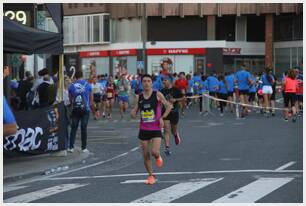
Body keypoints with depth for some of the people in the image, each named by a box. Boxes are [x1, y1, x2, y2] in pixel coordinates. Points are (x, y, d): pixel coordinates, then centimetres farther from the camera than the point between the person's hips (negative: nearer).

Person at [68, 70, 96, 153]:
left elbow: (70, 99, 6)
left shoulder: (72, 86, 2)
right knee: (84, 128, 3)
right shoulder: (87, 85, 2)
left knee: (73, 128, 5)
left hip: (75, 109, 1)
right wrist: (94, 110, 15)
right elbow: (91, 99, 5)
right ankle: (84, 148, 5)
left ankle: (71, 147, 1)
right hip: (85, 109, 0)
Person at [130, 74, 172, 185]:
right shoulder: (139, 97, 3)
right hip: (143, 129, 3)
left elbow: (168, 106, 3)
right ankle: (150, 175, 21)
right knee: (146, 155, 4)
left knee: (154, 152, -17)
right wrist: (132, 113, -15)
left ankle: (158, 157, 20)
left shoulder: (157, 94, -5)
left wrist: (162, 118, -10)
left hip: (156, 129, -3)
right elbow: (134, 114, 9)